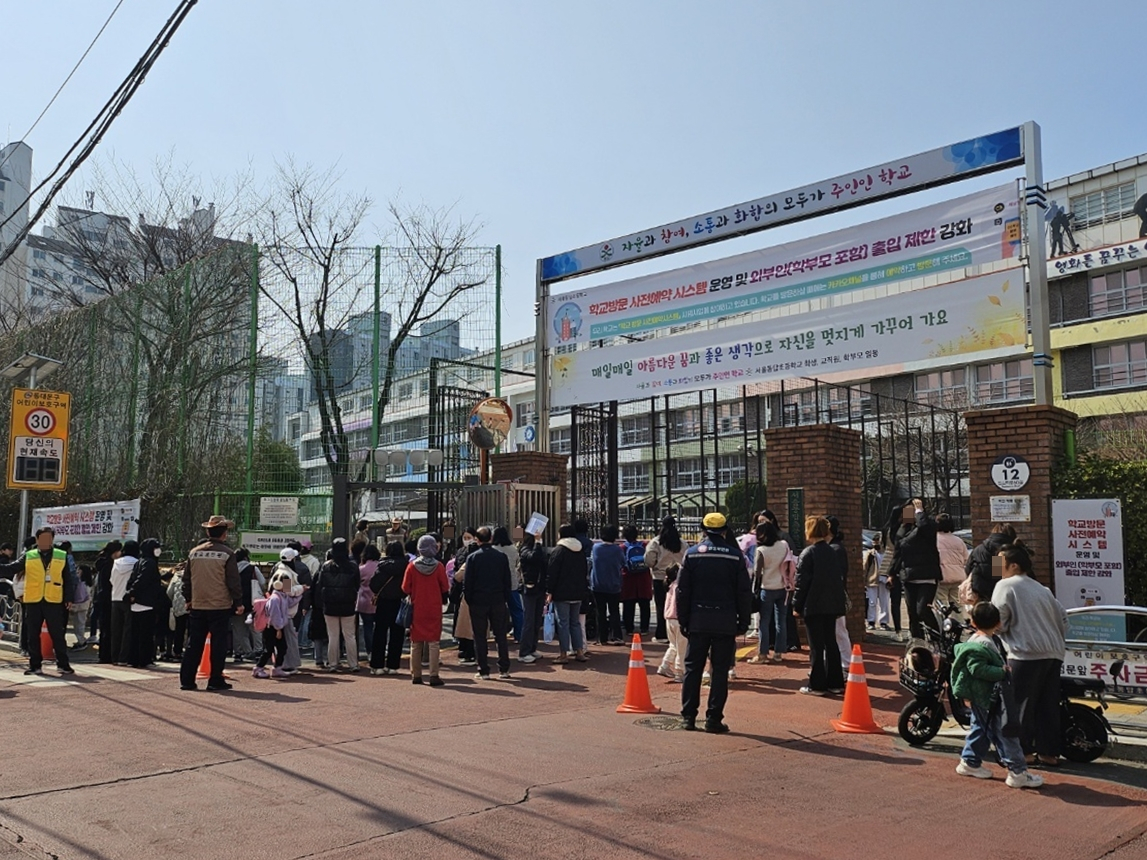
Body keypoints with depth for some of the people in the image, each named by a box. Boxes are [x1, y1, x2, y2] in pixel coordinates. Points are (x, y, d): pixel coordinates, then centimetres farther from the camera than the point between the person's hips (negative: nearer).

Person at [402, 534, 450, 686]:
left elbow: (405, 589, -2)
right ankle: (434, 676, -2)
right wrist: (443, 599, 16)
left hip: (416, 609, 1)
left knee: (416, 642, 11)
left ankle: (416, 675, 14)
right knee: (434, 642, 3)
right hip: (434, 609, -1)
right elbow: (445, 588, -3)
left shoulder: (412, 566, -6)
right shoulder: (439, 566, -8)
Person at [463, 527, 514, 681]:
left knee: (480, 637, 5)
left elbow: (467, 583, -6)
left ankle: (483, 671, 5)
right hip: (498, 601, 2)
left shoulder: (472, 557, -6)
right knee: (501, 636, 8)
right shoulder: (501, 556, 1)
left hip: (478, 602, -2)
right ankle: (503, 670, 8)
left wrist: (469, 601, 3)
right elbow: (507, 581, 3)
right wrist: (506, 599, 9)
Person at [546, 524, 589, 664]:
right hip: (577, 593, 7)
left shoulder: (559, 551, -11)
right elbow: (584, 572, 17)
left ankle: (563, 654, 0)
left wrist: (549, 591, -9)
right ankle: (580, 652, 14)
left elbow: (551, 573, -13)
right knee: (575, 622, 14)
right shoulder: (581, 551, 11)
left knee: (562, 623, -2)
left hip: (561, 594, -7)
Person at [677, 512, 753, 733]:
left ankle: (688, 716, 9)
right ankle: (713, 719, 4)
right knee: (720, 671, 4)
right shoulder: (735, 556, -1)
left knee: (693, 668, 9)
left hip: (698, 621, 1)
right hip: (726, 622, -1)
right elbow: (744, 592, 0)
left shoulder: (692, 554, 1)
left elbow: (682, 590, 1)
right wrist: (743, 621, 7)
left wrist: (683, 620, 6)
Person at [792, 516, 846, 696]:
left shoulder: (808, 553, -12)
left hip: (813, 606, -7)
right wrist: (838, 603, 18)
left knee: (816, 646, -2)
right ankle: (835, 683, 16)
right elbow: (840, 579, 13)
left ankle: (817, 685, 2)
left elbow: (802, 582, -13)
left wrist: (797, 605, -6)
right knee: (831, 644, 12)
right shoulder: (833, 553, 10)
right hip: (832, 605, 7)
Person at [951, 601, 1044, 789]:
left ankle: (969, 761, 25)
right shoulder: (982, 645, -21)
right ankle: (1017, 772, -3)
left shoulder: (975, 640, 11)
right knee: (1004, 732, -6)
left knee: (980, 728, 18)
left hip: (980, 697, 10)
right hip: (988, 698, -10)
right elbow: (978, 669, -30)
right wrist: (1002, 672, -26)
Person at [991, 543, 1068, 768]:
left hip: (1026, 654, -8)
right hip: (1053, 654, 8)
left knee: (1021, 704, -1)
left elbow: (998, 621, -8)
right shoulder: (1042, 589, 21)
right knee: (1048, 705, 10)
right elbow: (1062, 618, 20)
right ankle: (1049, 753, 13)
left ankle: (1022, 751, 1)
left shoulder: (1006, 586, -1)